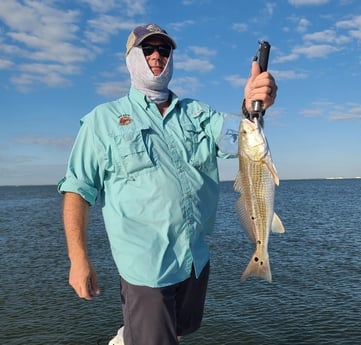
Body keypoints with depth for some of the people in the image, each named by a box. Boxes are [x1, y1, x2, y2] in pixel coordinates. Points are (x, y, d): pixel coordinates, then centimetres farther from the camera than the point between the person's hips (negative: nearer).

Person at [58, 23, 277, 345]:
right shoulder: (104, 119, -1)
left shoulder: (197, 113, 8)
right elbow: (78, 189, -4)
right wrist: (78, 258, -11)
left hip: (197, 258, 5)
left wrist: (253, 107, -30)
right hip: (145, 262, -5)